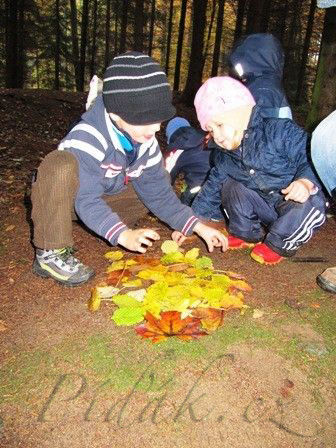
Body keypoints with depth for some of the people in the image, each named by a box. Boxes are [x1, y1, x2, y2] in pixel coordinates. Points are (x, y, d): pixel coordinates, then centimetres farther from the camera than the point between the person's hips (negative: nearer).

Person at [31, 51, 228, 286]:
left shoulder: (146, 142, -9)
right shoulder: (88, 137, -31)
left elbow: (159, 193, -5)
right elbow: (86, 200, -34)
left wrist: (198, 227, -13)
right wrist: (124, 235, -47)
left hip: (105, 197, 7)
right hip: (59, 200, -6)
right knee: (62, 164, -40)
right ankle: (51, 253, -25)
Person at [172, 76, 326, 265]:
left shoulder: (281, 131, -19)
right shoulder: (224, 155, 0)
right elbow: (213, 187, 8)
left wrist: (306, 182, -43)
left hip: (296, 199, -5)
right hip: (263, 207, 5)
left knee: (312, 203, -36)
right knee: (230, 187, -7)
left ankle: (279, 244, -10)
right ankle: (248, 235, 8)